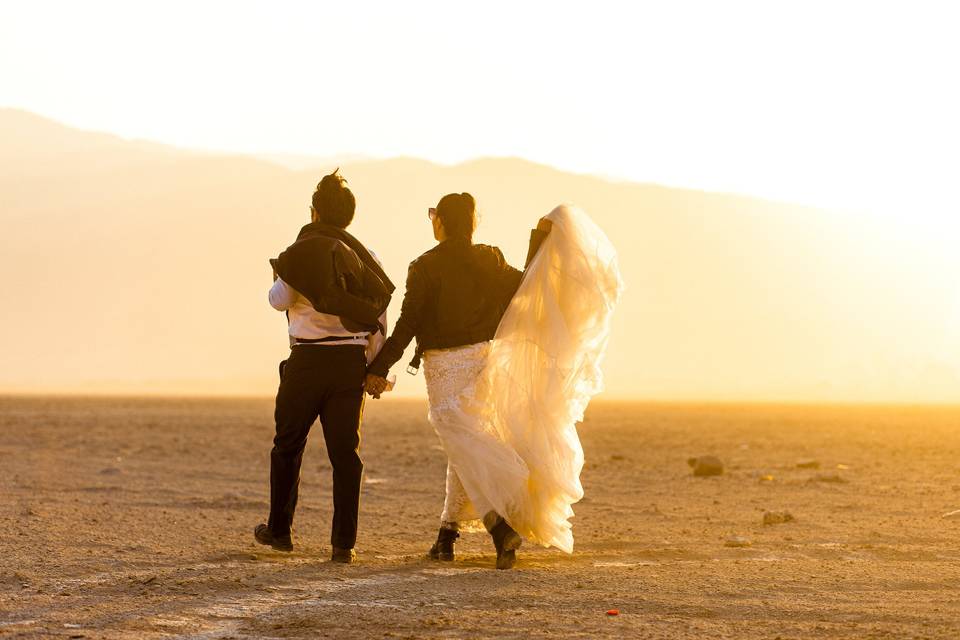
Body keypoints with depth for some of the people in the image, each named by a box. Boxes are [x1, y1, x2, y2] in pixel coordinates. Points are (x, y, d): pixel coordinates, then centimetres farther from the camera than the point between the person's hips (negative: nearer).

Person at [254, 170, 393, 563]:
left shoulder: (300, 253, -6)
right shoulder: (364, 257, 8)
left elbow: (279, 300, -1)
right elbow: (380, 315, 7)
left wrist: (279, 277, 20)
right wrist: (373, 367, 15)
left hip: (308, 359, -3)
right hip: (350, 361, 3)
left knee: (288, 445, 13)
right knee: (346, 452, 4)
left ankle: (279, 530, 21)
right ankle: (344, 543, 0)